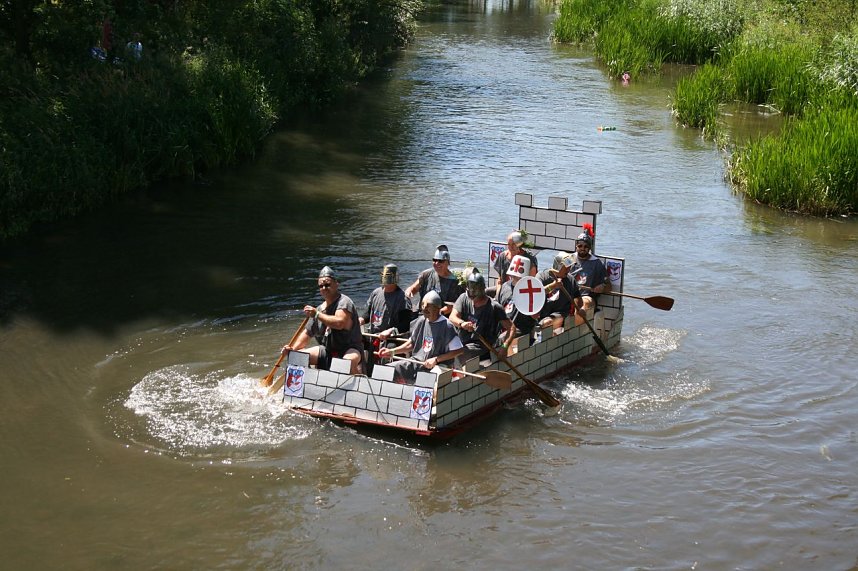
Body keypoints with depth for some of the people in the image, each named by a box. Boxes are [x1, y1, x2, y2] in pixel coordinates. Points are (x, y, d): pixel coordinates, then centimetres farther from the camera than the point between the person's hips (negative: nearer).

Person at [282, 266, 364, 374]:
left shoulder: (344, 302, -13)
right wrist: (294, 348, 0)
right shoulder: (319, 309, 11)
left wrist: (317, 314, -23)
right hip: (327, 350, 7)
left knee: (350, 360, -41)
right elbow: (307, 333, 16)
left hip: (349, 349, -7)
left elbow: (339, 323, -31)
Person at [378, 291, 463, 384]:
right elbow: (411, 343, 20)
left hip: (436, 367, -7)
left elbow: (458, 350, -13)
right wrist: (392, 351, 9)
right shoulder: (421, 321, 8)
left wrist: (436, 359, -17)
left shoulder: (446, 326, -12)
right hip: (415, 362, 7)